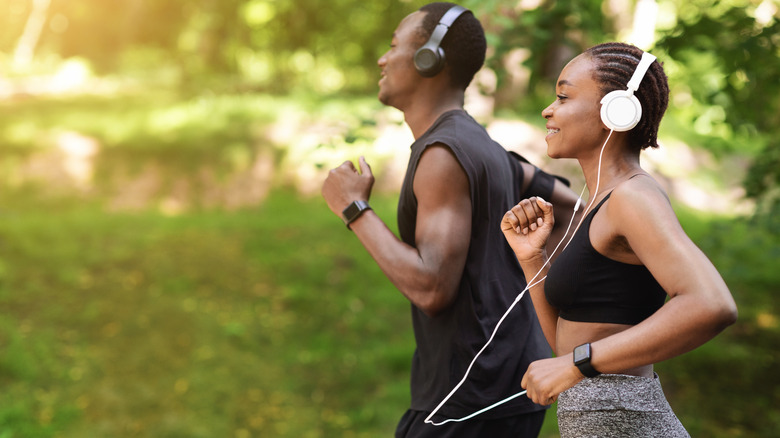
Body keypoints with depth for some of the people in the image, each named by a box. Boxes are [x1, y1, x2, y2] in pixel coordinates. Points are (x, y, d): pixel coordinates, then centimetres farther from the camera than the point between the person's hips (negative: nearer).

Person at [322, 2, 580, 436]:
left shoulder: (445, 154, -16)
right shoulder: (480, 147, 14)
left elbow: (433, 290, -24)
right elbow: (581, 209, 23)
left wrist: (354, 209, -15)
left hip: (475, 402, -10)